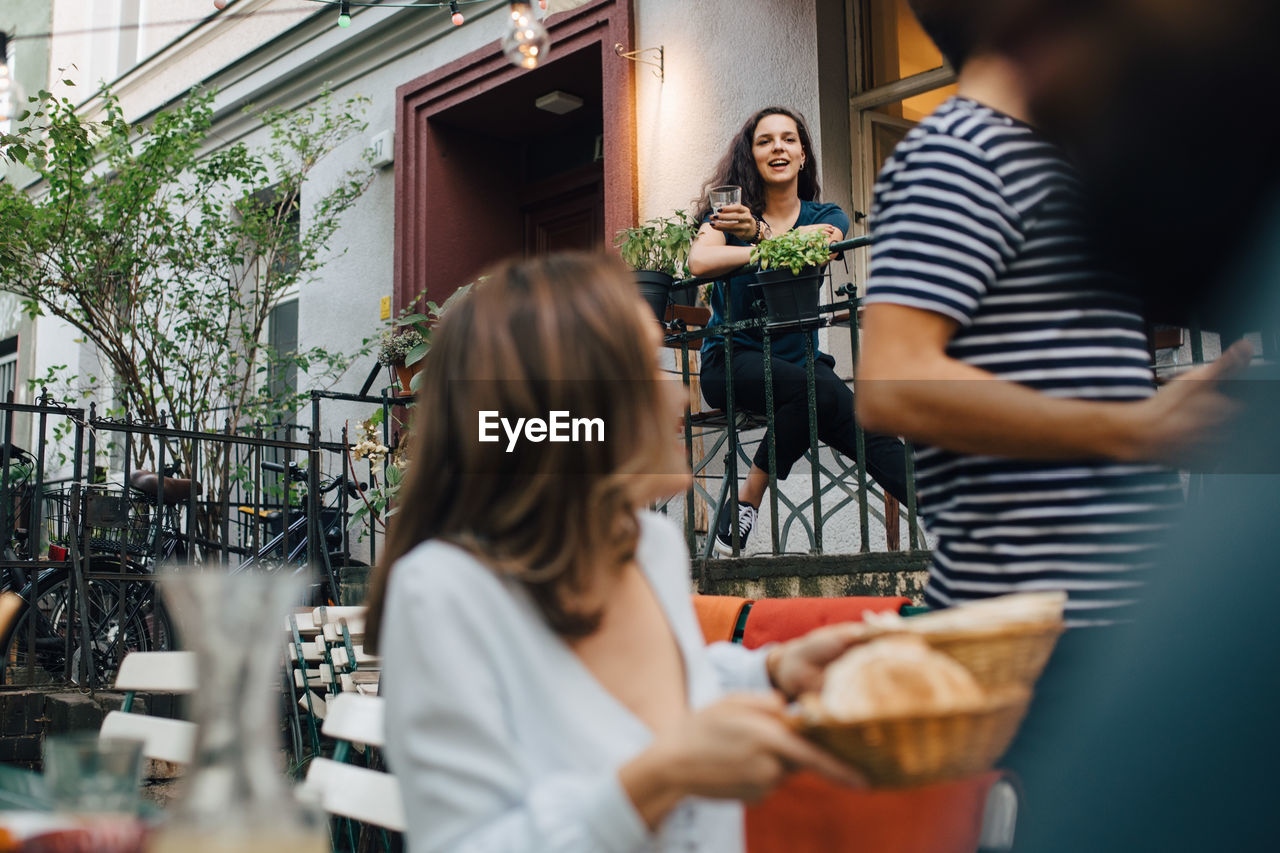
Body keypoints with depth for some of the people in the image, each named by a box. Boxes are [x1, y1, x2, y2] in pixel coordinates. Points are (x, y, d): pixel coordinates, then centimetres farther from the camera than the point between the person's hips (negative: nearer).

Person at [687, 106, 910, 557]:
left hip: (799, 356, 3)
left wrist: (761, 232, -34)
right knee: (816, 388, -33)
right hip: (731, 359, -3)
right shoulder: (730, 210, 5)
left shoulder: (826, 216, 10)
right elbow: (700, 261, -17)